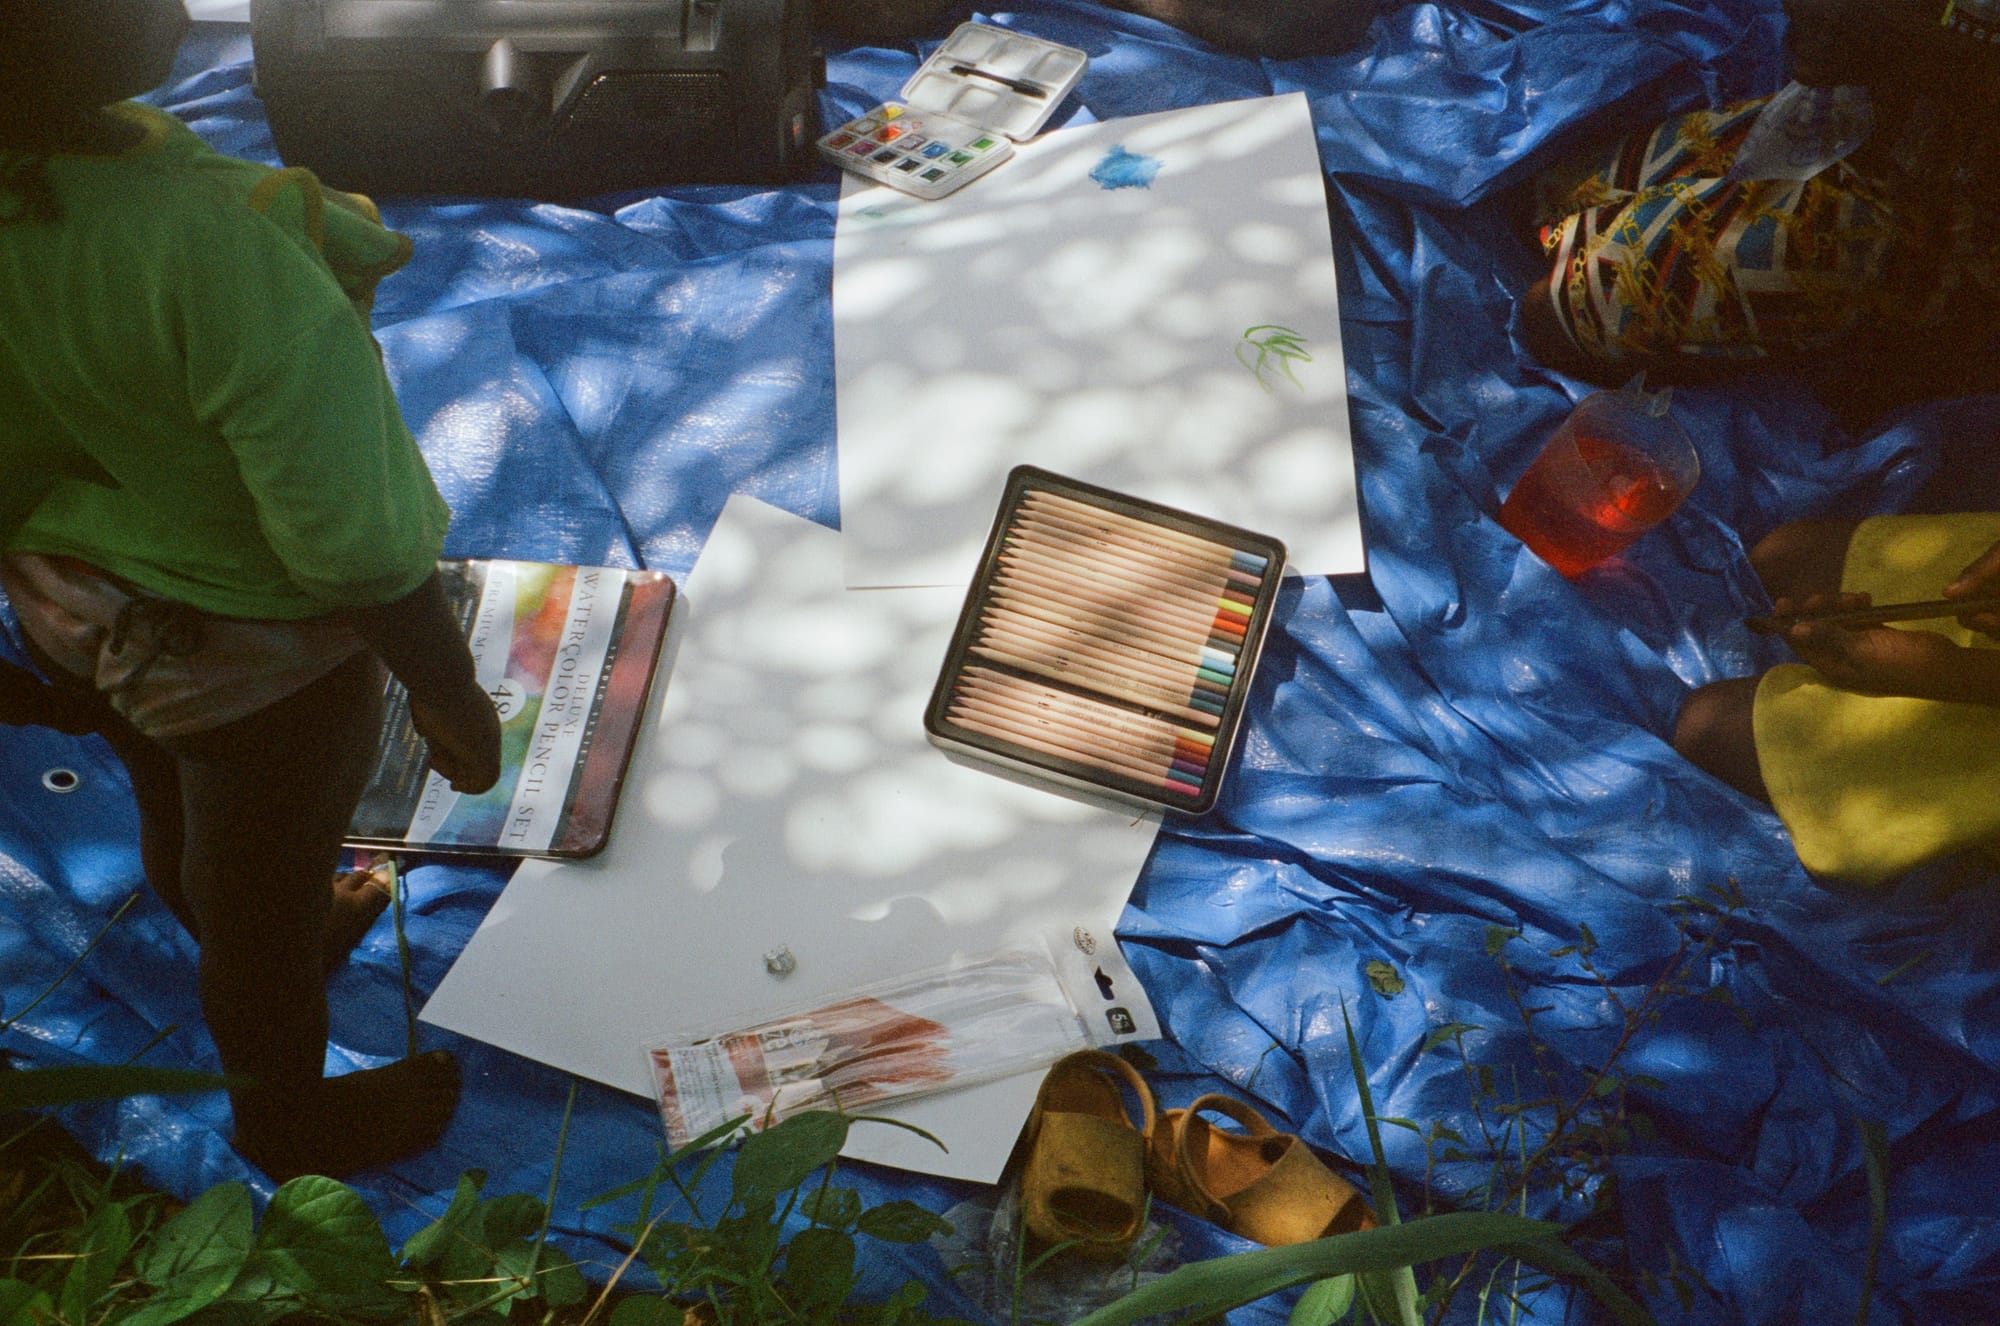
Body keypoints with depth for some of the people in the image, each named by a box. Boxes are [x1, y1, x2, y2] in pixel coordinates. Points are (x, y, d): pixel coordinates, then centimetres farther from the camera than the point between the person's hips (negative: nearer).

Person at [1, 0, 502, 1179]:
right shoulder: (205, 247, -40)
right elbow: (356, 543, -31)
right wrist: (451, 697, -14)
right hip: (253, 656, -6)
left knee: (181, 821, 33)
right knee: (261, 883, 21)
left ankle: (300, 930, 66)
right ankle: (289, 1118, 50)